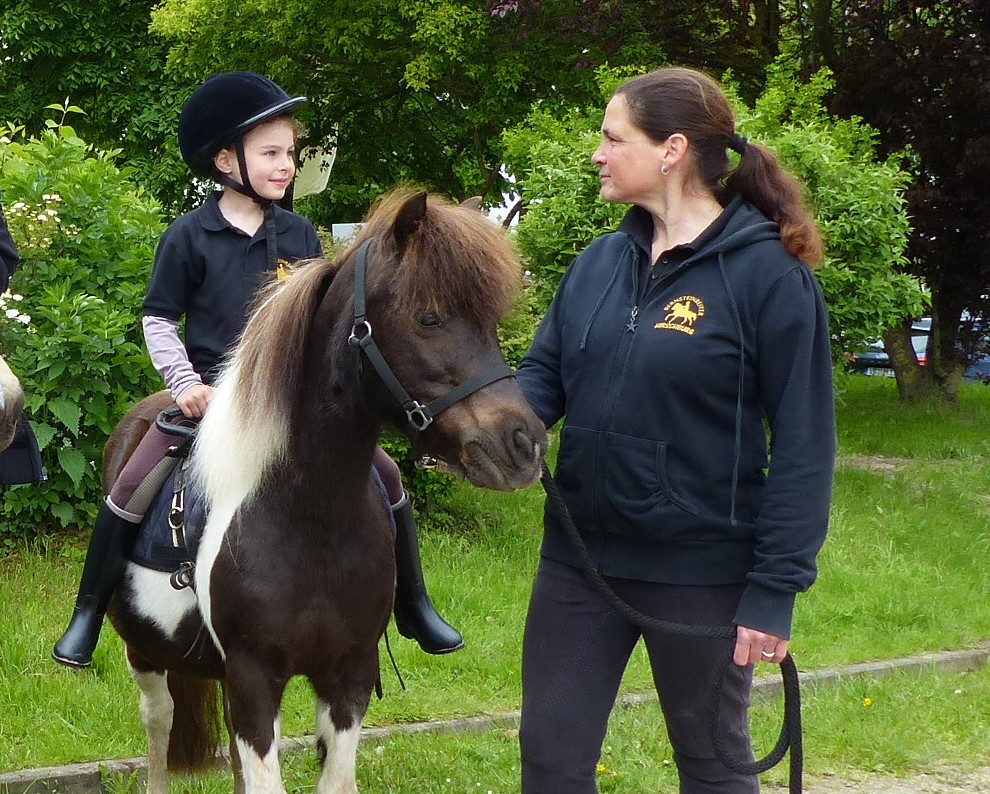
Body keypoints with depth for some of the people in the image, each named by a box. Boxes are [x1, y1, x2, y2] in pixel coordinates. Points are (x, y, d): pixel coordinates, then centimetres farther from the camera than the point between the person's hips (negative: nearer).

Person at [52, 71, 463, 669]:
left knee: (385, 475, -5)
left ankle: (415, 610, 10)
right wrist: (185, 383, -13)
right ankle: (88, 617, 2)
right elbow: (158, 320, -1)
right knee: (132, 490, -16)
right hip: (213, 391, -2)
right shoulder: (189, 237, -6)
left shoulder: (300, 235, 3)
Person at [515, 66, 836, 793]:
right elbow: (545, 375, 8)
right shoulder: (600, 262, 4)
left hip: (702, 570, -5)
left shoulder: (769, 274, -14)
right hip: (580, 557, 6)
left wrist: (775, 589, -17)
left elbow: (803, 446, -14)